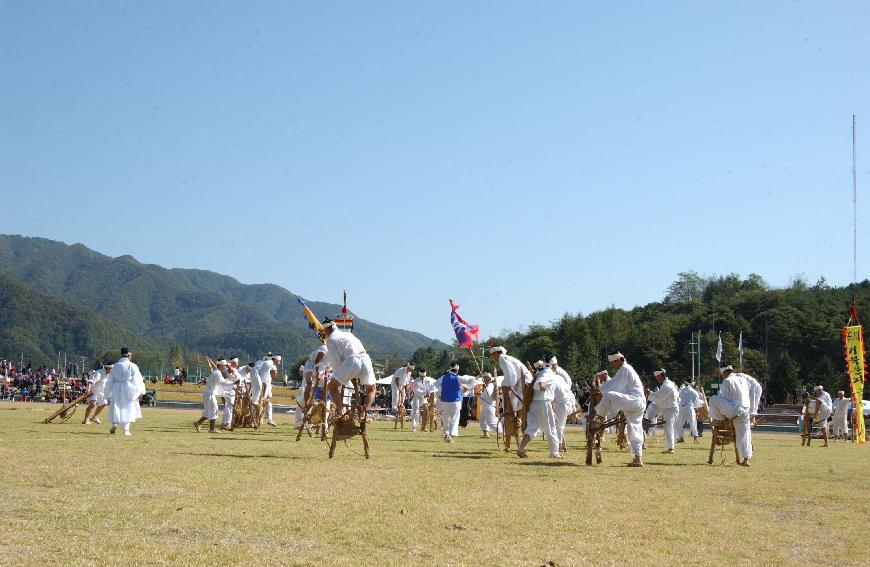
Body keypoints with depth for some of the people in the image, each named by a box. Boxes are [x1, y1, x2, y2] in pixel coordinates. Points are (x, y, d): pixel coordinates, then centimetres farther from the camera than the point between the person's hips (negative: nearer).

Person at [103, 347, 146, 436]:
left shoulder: (115, 366, 3)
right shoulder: (132, 366, -7)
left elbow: (110, 380, 7)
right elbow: (138, 380, -6)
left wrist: (108, 394, 14)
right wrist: (141, 392, 1)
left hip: (116, 389, 2)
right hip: (129, 390, -2)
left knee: (116, 408, 12)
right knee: (127, 409, 7)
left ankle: (114, 422, -12)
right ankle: (126, 429, 4)